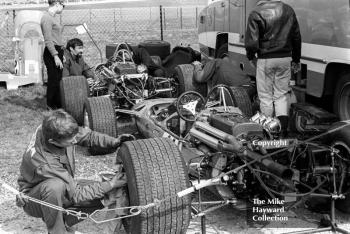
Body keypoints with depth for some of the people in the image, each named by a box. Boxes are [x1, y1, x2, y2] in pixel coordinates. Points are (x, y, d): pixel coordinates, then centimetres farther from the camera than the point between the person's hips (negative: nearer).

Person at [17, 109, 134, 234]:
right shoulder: (45, 164, -38)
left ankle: (64, 221, 7)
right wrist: (110, 185, -25)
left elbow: (87, 135, -3)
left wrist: (114, 142, -18)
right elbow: (76, 195, -29)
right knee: (55, 186, -41)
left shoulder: (52, 130, -21)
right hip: (35, 200, -7)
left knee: (106, 197, -8)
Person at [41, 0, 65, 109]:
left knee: (59, 79, 13)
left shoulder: (52, 17, 16)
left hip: (58, 52, 9)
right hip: (52, 53, -9)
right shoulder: (47, 18, -13)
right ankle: (51, 105, 6)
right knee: (54, 80, -4)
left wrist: (62, 54, 20)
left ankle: (58, 104, 22)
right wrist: (55, 56, -21)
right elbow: (48, 40, -18)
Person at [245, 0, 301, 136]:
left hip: (265, 59, -4)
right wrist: (296, 59, 20)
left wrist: (251, 57, 6)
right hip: (285, 59, 4)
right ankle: (283, 128, 2)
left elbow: (251, 41, -13)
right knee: (281, 94, 12)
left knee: (266, 96, 8)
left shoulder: (256, 13, -10)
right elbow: (297, 37, 10)